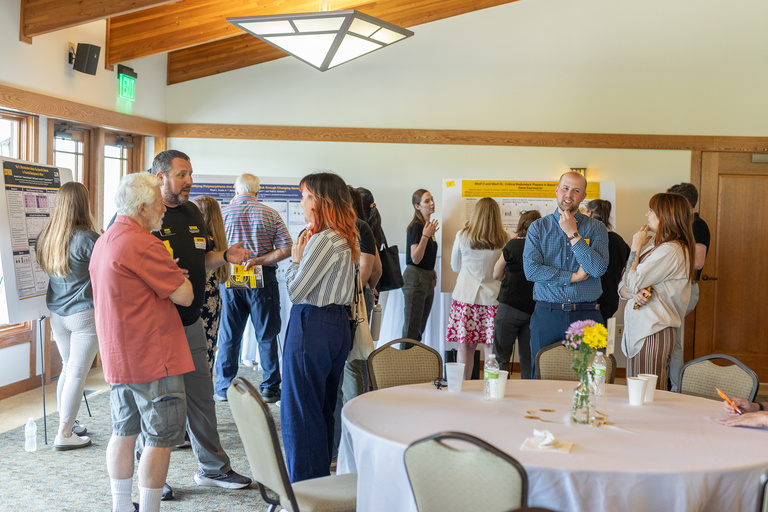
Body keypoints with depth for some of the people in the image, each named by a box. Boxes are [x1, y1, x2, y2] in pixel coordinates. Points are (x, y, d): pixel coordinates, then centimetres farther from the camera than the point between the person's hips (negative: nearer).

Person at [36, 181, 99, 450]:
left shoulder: (45, 236, 2)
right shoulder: (87, 239, -18)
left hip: (57, 314, 7)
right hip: (84, 314, -7)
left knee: (67, 368, 19)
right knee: (77, 373, 1)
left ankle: (66, 425, 27)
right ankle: (64, 435, 5)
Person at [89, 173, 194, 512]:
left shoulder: (103, 242, 12)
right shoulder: (143, 244, -19)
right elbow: (184, 296, -16)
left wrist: (166, 271, 13)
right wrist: (176, 274, 3)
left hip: (117, 357, 10)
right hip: (153, 359, -9)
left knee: (125, 431, 17)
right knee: (160, 438, 0)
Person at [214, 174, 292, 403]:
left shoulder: (224, 212, 0)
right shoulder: (271, 214, 0)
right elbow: (286, 249, -7)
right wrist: (259, 260, -8)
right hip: (263, 279, -1)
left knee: (229, 336, 9)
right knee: (267, 336, 7)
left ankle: (224, 388, 15)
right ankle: (269, 388, 10)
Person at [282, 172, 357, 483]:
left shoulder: (323, 240, -18)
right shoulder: (345, 239, 11)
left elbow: (296, 291, -17)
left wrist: (296, 258, -2)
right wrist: (302, 257, 7)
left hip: (312, 325, -10)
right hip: (338, 321, 10)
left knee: (299, 412, 1)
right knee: (323, 409, 18)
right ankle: (321, 478, 30)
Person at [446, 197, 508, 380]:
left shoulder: (462, 236, -3)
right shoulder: (503, 239, -4)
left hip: (466, 295, 0)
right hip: (492, 296, 0)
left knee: (465, 346, 4)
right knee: (490, 347, 4)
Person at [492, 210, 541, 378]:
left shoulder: (513, 245, -8)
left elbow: (496, 275, 2)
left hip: (510, 307, -4)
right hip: (534, 310, 4)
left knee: (501, 358, 2)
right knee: (528, 360, 11)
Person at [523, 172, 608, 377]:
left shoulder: (596, 228, 7)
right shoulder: (538, 227, 7)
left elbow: (599, 268, -8)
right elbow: (531, 270, -6)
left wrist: (573, 234, -7)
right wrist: (573, 276, -7)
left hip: (586, 315, 0)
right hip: (547, 314, 0)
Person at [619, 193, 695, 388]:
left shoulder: (671, 250, -15)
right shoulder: (655, 246, 17)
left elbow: (632, 282, -15)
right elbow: (622, 287, 14)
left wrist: (636, 247, -4)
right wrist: (634, 294, -10)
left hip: (653, 332, -10)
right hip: (637, 328, 10)